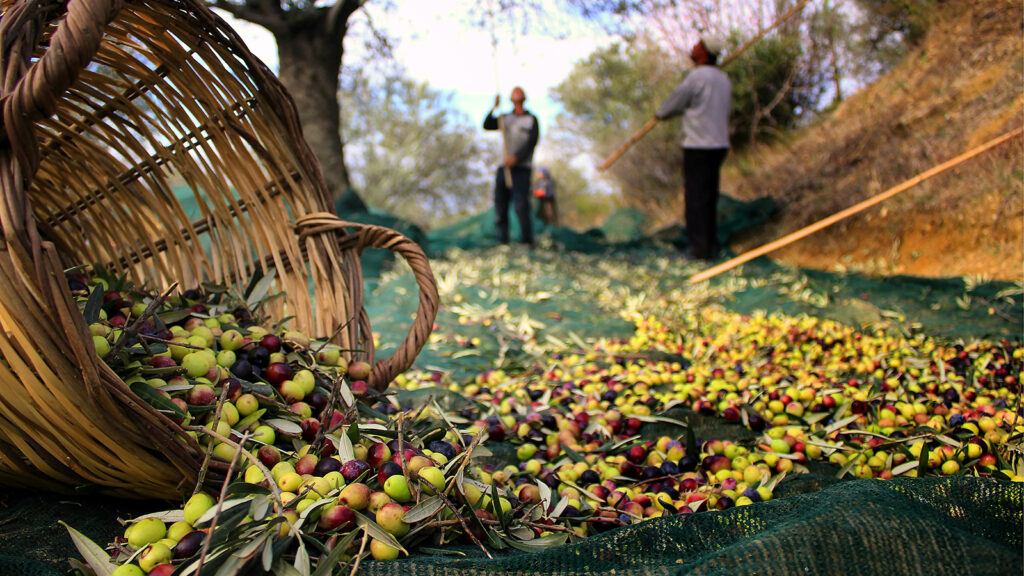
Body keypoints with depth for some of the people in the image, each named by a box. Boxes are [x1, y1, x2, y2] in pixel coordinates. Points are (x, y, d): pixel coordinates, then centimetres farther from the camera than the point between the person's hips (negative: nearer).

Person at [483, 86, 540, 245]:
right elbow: (487, 125, 2)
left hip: (521, 168, -4)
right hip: (504, 167, 4)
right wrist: (494, 107, -11)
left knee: (520, 205, -17)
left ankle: (527, 240, -10)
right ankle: (503, 241, 8)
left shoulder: (532, 119, 8)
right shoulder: (505, 119, 18)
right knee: (500, 207, 1)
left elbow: (531, 143, -4)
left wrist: (516, 157, -18)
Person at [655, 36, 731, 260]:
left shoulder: (696, 77, -12)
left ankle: (700, 248, 0)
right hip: (719, 144, 8)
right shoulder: (724, 79, 13)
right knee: (710, 196, 15)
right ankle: (711, 244, 21)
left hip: (698, 146, -8)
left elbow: (675, 102, -3)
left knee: (696, 198, -2)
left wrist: (660, 113, 18)